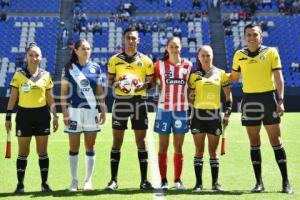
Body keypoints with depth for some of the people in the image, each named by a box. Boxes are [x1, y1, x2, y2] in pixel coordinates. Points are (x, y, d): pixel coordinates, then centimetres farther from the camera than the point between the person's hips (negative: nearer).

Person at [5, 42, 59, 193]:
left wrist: (55, 115, 3)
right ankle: (20, 184, 13)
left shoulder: (46, 75, 4)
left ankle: (45, 183, 14)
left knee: (42, 151, 6)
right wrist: (8, 117, -3)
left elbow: (50, 98, 9)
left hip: (42, 114, 2)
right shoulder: (19, 75, -2)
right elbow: (12, 97, 1)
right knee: (23, 152, 4)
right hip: (24, 114, -1)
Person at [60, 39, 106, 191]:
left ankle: (88, 180, 12)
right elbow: (64, 92, 0)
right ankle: (74, 180, 12)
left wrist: (103, 111, 6)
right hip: (74, 111, -2)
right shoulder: (69, 68, 1)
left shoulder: (96, 68, 8)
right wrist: (64, 113, -6)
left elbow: (99, 91, 11)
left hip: (91, 111, 2)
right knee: (74, 147, 3)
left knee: (90, 147, 4)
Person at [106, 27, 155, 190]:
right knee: (117, 141, 1)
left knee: (140, 140, 2)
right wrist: (116, 84, -13)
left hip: (139, 101, 0)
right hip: (121, 101, 0)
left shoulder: (145, 60, 5)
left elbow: (151, 82, 7)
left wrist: (143, 85, -14)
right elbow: (109, 80, 9)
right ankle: (113, 180, 8)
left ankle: (144, 180, 8)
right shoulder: (114, 59, 6)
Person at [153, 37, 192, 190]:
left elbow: (191, 86, 13)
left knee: (178, 147, 7)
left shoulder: (188, 65, 5)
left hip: (181, 110, 1)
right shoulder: (159, 65, 1)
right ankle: (163, 181, 8)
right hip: (164, 109, -1)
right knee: (163, 147, 2)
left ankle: (178, 180, 15)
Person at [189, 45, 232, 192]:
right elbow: (190, 98, 9)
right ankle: (198, 183, 8)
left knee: (213, 150, 6)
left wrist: (227, 114, 4)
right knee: (199, 150, 3)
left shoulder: (220, 73, 4)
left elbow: (228, 95, 9)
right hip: (198, 114, 0)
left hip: (215, 115, 0)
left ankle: (215, 182, 13)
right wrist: (190, 97, -11)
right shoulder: (194, 75, 3)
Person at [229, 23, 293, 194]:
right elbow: (233, 77, 18)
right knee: (254, 143, 6)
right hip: (249, 100, 3)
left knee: (276, 140, -2)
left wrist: (280, 100, -12)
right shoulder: (239, 55, 7)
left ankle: (286, 182, 4)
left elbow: (278, 77, -4)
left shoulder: (271, 52, -1)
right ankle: (259, 182, 13)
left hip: (268, 98, -3)